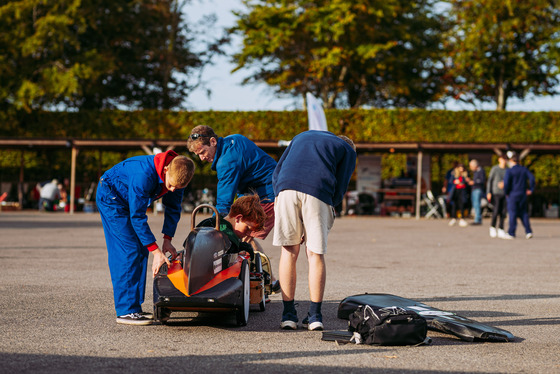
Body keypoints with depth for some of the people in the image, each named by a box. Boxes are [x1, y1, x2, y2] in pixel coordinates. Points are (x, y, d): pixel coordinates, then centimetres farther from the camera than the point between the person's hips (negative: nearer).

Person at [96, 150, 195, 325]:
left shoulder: (177, 174, -16)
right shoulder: (144, 175, -39)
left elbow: (173, 207, -1)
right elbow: (137, 216, -34)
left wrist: (167, 239, -9)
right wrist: (156, 250, -34)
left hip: (130, 200, 8)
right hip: (110, 197, -8)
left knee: (141, 250, 3)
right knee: (128, 252, -16)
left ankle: (135, 307, 7)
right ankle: (125, 311, -16)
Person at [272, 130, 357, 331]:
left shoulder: (302, 136, 35)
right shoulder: (348, 151, 25)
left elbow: (276, 173, 25)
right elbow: (339, 190, 15)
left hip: (286, 188, 2)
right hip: (318, 192, -2)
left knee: (290, 252, 10)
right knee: (315, 254, 7)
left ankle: (288, 315, 10)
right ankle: (315, 316, 9)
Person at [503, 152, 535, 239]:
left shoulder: (509, 171, -11)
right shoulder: (524, 169, 5)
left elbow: (506, 183, -20)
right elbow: (532, 178, -1)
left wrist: (506, 193, -5)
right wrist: (531, 190, 5)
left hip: (512, 195, -5)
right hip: (523, 194, 5)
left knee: (512, 214, 0)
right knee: (523, 213, 12)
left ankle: (511, 233, 1)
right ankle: (528, 232, 4)